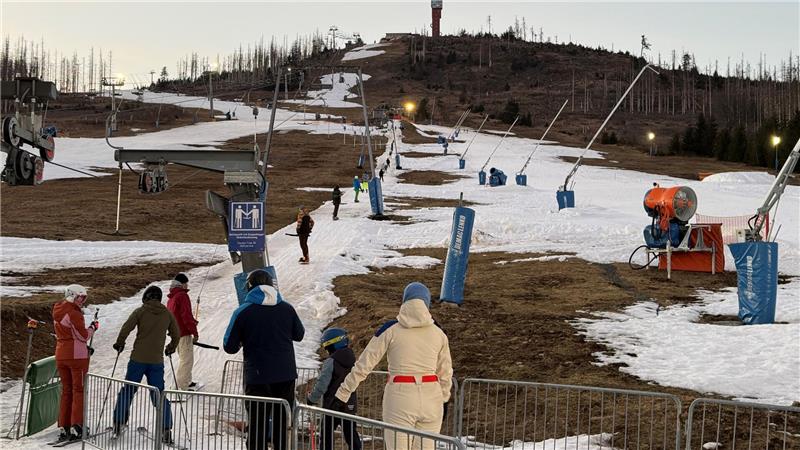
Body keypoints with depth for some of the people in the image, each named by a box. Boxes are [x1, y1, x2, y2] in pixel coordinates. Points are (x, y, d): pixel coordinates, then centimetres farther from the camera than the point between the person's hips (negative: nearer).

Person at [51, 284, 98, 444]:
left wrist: (84, 347, 14)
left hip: (61, 355, 7)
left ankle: (64, 427, 12)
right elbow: (83, 336, -14)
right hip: (77, 356, -7)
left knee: (66, 391, 13)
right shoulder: (74, 313, -16)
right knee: (79, 390, 1)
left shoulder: (58, 312, 11)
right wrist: (93, 327, 3)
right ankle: (76, 428, -2)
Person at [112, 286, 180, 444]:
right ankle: (166, 430, -1)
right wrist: (171, 349, 30)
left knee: (127, 391, 12)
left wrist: (119, 344, 7)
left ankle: (118, 424, 15)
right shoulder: (167, 314, 6)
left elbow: (126, 328, -9)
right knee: (158, 395, 5)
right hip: (157, 361, 2)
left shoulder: (141, 311, -2)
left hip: (138, 359, -2)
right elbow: (176, 334, 13)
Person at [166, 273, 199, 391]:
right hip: (184, 333, -10)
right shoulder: (182, 296, -15)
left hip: (176, 332, 10)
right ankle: (182, 386, -6)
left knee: (184, 359, 20)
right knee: (187, 360, -6)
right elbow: (186, 316, -20)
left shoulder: (171, 297, 14)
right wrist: (195, 332, -15)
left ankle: (186, 382, 26)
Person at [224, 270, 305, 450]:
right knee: (283, 424, 15)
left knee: (257, 425, 7)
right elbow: (299, 335, 15)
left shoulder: (242, 312, -9)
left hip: (257, 377, -3)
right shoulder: (286, 309, 0)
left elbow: (229, 347, -6)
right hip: (286, 376, 3)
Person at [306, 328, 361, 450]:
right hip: (350, 406, 6)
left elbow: (321, 385, -18)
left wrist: (311, 399, -3)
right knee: (351, 435, 12)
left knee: (326, 437, 6)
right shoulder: (352, 359, 4)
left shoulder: (331, 362, -17)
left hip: (333, 406, -6)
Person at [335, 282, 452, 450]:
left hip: (400, 398, -3)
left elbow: (364, 365, 0)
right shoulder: (438, 333, 5)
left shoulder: (391, 330, -2)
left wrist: (342, 393, 7)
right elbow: (445, 372, 15)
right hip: (431, 399, 3)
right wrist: (444, 398, 31)